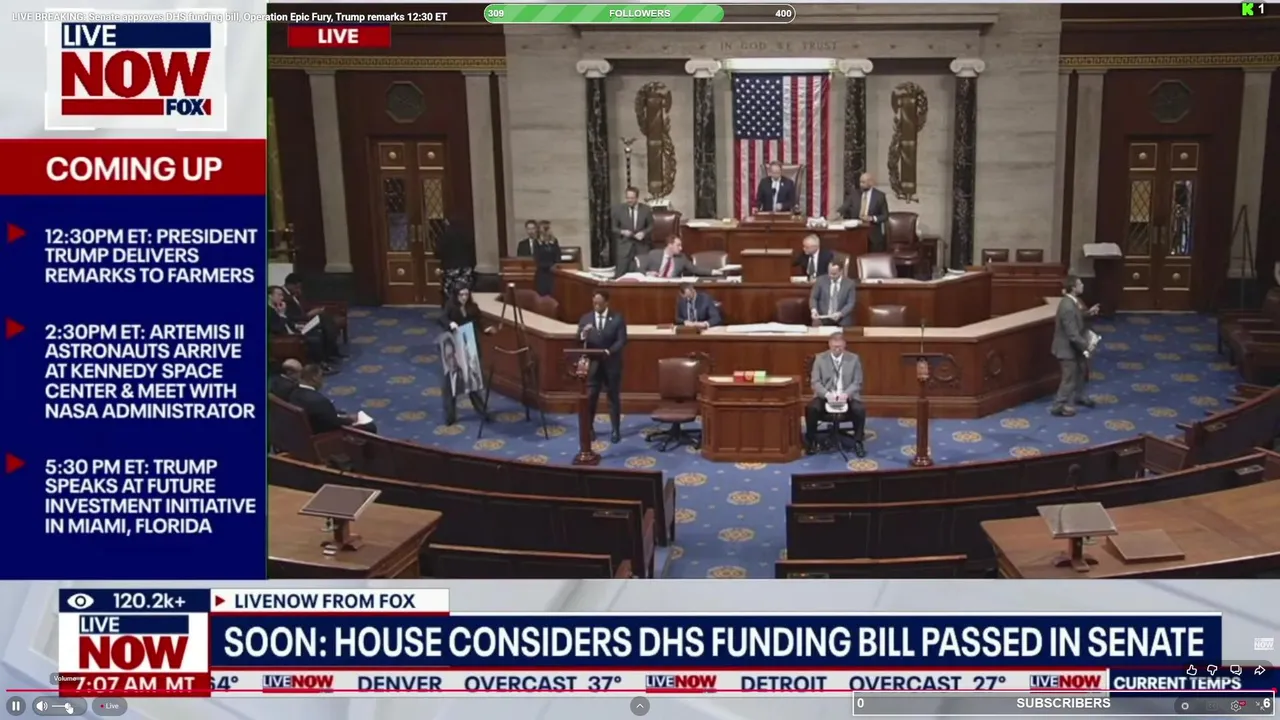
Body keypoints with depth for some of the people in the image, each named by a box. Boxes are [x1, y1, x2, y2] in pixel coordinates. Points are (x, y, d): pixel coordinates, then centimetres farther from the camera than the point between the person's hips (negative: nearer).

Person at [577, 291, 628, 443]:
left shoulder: (617, 319, -3)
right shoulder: (585, 319, 3)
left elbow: (622, 340, -9)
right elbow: (579, 342, -2)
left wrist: (609, 351, -25)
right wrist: (583, 335, -25)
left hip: (611, 364, -1)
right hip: (592, 364, 1)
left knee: (614, 397, 7)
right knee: (590, 397, 4)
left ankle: (616, 430, 15)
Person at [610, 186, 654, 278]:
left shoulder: (646, 209, -1)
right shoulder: (618, 209, -3)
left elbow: (651, 226, 8)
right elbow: (613, 227, 4)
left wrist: (644, 233, -12)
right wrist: (622, 232, -15)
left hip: (642, 246, 1)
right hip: (624, 245, -1)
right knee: (620, 273, -5)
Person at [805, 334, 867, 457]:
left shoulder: (854, 359, 3)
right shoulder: (820, 359, 2)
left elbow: (857, 382, 0)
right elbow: (815, 382, -2)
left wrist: (846, 394, -20)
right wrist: (827, 394, -22)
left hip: (847, 396, 0)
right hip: (825, 396, 0)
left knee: (860, 409, -31)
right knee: (810, 408, -30)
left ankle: (858, 442, -10)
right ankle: (812, 441, -8)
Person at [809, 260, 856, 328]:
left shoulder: (849, 284, 3)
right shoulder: (821, 281, 5)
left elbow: (850, 304, 0)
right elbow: (813, 298, 7)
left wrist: (840, 314, -18)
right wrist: (814, 310, -13)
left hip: (842, 320, -1)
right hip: (822, 317, 1)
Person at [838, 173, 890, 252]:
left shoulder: (880, 196, 1)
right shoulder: (855, 195, 8)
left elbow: (885, 215, 1)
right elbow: (844, 208, 0)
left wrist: (872, 218, -15)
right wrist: (839, 214, -23)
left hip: (873, 235, -2)